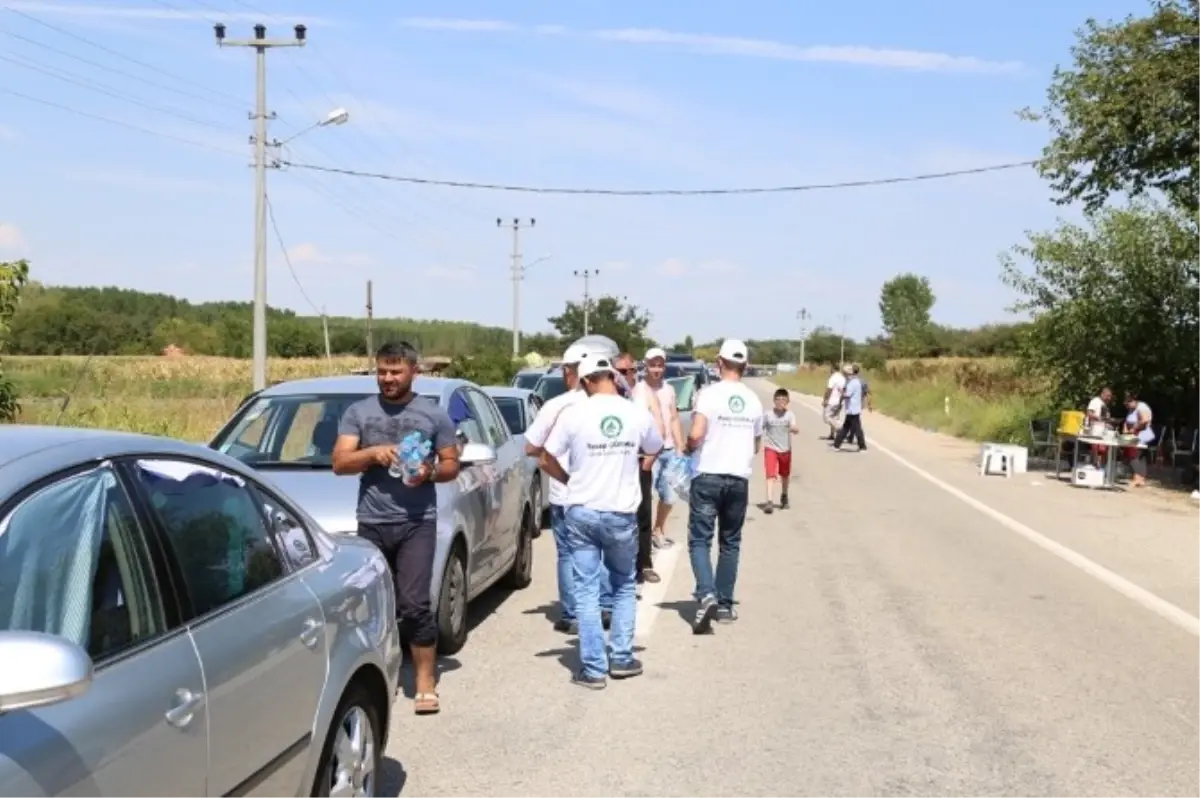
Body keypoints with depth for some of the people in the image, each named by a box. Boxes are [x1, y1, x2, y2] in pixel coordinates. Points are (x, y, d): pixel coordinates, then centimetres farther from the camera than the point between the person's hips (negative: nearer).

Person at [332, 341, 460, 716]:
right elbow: (339, 463, 1)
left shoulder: (434, 415, 6)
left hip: (417, 523, -2)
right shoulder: (358, 412, 8)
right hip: (372, 523, 2)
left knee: (415, 604, -7)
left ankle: (425, 682, 1)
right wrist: (372, 453, -17)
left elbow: (452, 465, 10)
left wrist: (430, 473, -12)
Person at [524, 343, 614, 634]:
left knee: (569, 556, 6)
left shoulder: (556, 406, -11)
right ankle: (606, 608, 18)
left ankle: (571, 616, 7)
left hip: (565, 495, -2)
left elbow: (531, 448, -5)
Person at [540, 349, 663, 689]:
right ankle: (622, 658, 20)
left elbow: (548, 459, -4)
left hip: (582, 512, -1)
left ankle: (594, 669, 7)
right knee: (625, 586, 20)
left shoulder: (575, 414, -9)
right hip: (622, 513, 1)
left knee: (587, 590, 6)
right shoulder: (638, 414, -4)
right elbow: (655, 451, 14)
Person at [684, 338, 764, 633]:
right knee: (730, 543, 14)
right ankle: (725, 604, 16)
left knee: (700, 540, 0)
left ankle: (706, 595, -20)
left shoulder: (709, 394, -9)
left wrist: (688, 448, 2)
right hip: (739, 479, 4)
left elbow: (696, 435, -19)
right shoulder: (753, 400, 7)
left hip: (708, 477, -4)